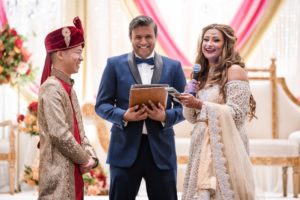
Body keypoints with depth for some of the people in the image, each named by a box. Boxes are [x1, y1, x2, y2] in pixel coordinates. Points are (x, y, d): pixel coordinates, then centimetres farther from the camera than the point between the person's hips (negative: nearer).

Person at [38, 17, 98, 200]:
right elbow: (59, 134, -21)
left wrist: (90, 156, 1)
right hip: (59, 172, -9)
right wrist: (84, 159, -11)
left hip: (73, 170, 9)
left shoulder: (68, 87, 15)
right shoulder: (51, 88, -15)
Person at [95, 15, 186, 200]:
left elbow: (183, 106, 7)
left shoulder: (173, 66, 8)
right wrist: (124, 116, -15)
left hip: (161, 149, 1)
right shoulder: (115, 64, 5)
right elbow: (101, 104, 4)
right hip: (125, 149, -1)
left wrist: (165, 116, -14)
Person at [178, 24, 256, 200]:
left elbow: (236, 114, -14)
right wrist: (189, 101, -3)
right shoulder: (202, 73, 15)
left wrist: (200, 105, -19)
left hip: (224, 146, -6)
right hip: (202, 146, 7)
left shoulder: (235, 70, -7)